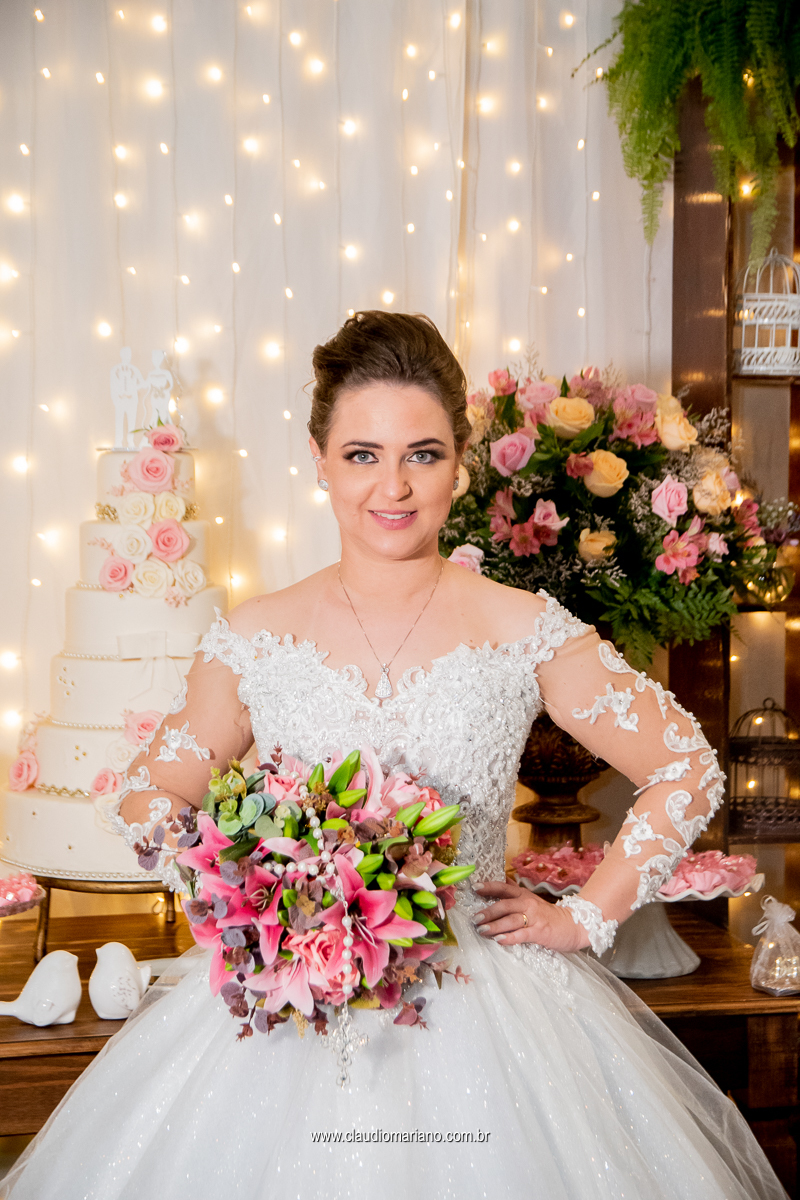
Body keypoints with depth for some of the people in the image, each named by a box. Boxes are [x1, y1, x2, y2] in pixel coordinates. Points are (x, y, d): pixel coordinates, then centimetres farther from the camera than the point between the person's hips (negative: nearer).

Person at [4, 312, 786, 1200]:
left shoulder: (525, 633, -5)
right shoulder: (254, 641, -1)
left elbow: (688, 773, 1)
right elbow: (151, 802, 9)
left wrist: (587, 916, -1)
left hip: (480, 1001, 0)